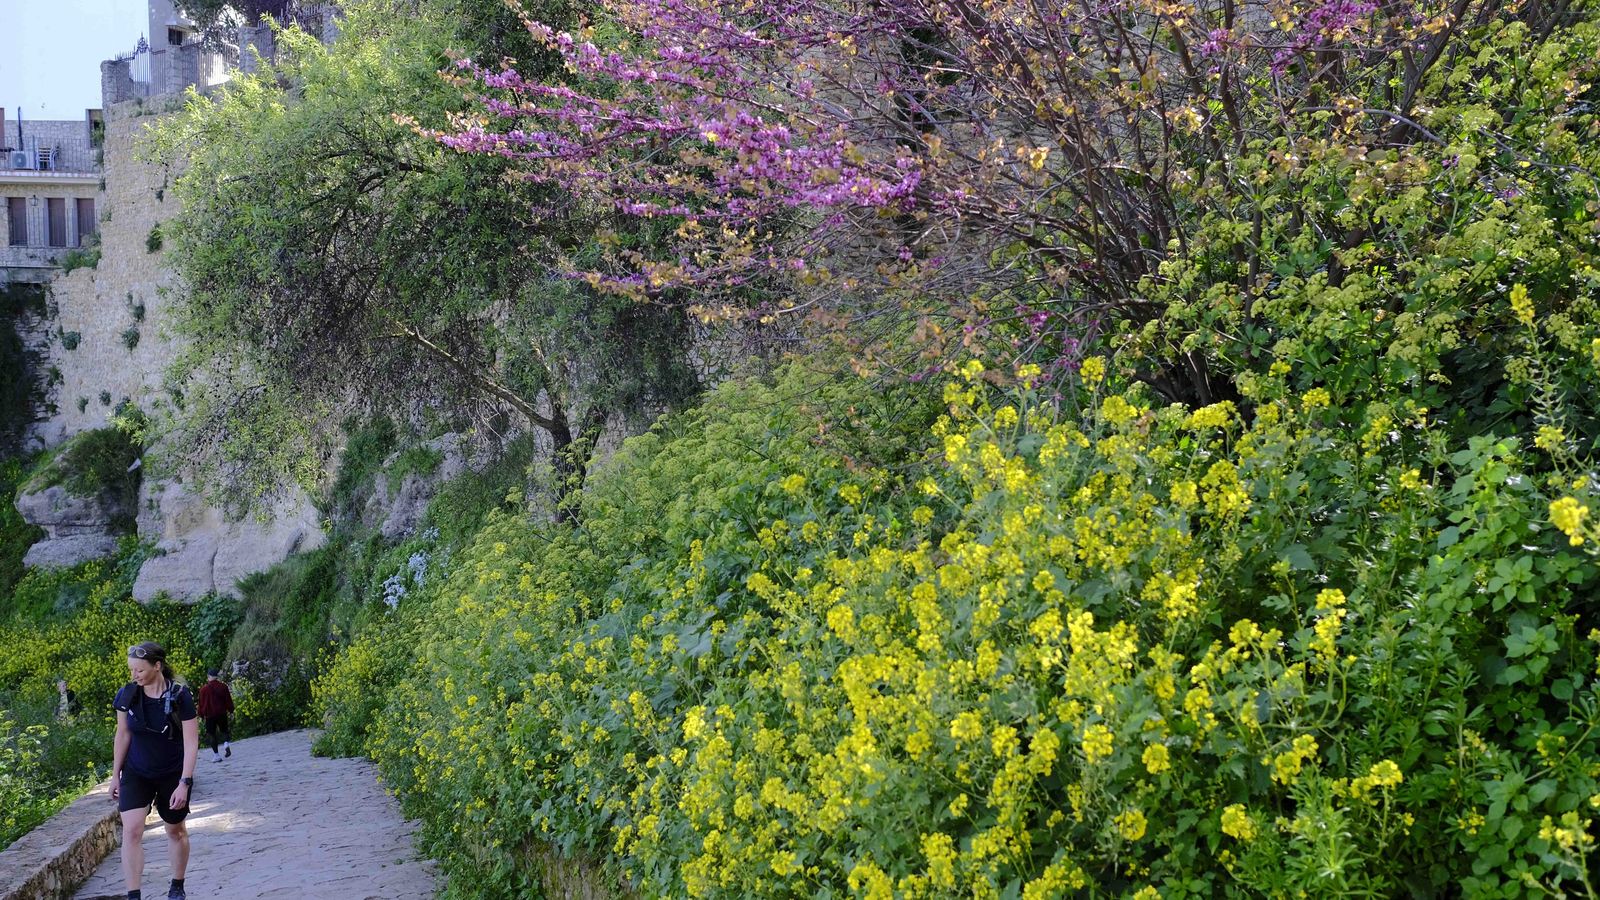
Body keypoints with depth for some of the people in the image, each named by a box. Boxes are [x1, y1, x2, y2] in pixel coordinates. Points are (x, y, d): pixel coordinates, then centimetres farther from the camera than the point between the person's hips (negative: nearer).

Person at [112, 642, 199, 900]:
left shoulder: (180, 696, -20)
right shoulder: (127, 695, -10)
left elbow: (191, 742, -18)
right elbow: (122, 736, 2)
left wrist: (184, 783, -23)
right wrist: (115, 775, 6)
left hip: (172, 774, -2)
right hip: (136, 773, 2)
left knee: (176, 831, 13)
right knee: (131, 831, -13)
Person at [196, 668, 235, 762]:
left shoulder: (204, 688, -9)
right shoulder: (223, 687, -3)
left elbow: (202, 703, -3)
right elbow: (228, 701, 4)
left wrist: (201, 714, 9)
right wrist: (231, 710, 19)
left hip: (209, 715, -2)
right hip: (222, 714, 2)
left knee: (211, 734, 6)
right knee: (224, 730, 19)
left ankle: (216, 755, 2)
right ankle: (226, 743, -12)